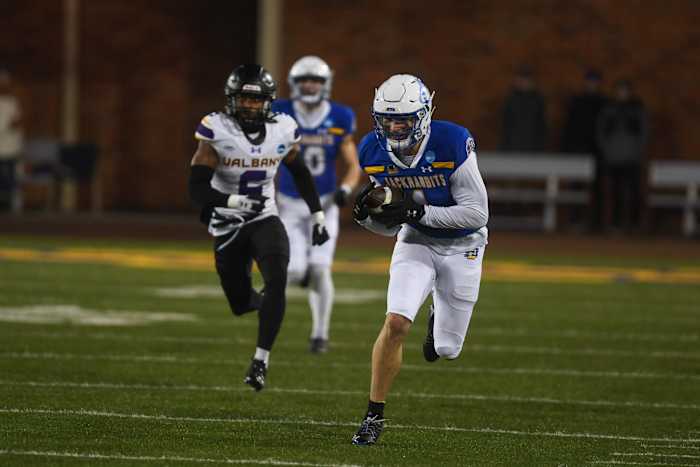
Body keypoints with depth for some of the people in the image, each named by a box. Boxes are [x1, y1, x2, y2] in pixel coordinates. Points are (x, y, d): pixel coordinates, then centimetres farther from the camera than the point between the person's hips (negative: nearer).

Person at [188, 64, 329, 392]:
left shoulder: (282, 130, -5)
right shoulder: (216, 131, -16)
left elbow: (301, 174, 14)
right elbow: (197, 189, -18)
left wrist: (318, 216, 16)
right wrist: (232, 201, -34)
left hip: (265, 220, 1)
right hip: (227, 226, -1)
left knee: (277, 279, -25)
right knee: (242, 303, 5)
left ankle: (261, 360, -20)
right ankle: (262, 301, 44)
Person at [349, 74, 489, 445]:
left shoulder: (452, 144, -27)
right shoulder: (374, 152, -12)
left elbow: (477, 213, -23)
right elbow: (389, 226, -1)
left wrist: (418, 211, -31)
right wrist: (365, 213, -24)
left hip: (462, 246, -2)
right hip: (415, 242, 2)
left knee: (446, 350, 5)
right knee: (396, 322, -20)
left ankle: (440, 318, 44)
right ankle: (374, 415, -8)